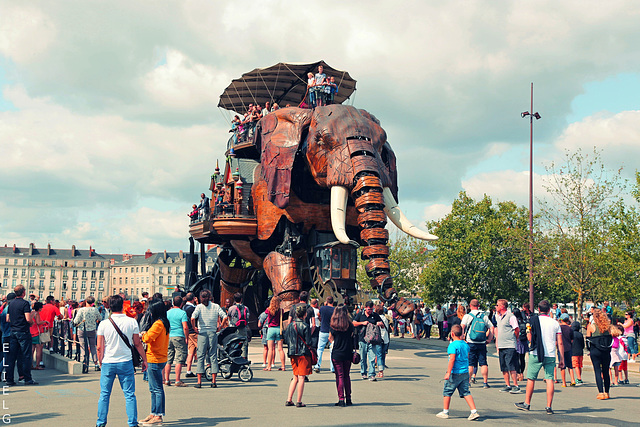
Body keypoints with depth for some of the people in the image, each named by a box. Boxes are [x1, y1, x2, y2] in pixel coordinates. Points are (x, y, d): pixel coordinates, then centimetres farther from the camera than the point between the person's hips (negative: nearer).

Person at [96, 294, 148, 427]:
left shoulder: (103, 324, -5)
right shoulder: (132, 322, -5)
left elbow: (99, 347, -2)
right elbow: (137, 344, 1)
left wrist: (100, 362, 12)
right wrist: (144, 359, 12)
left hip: (108, 363, 1)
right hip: (125, 362, 0)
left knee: (104, 394, 10)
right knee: (129, 395, 5)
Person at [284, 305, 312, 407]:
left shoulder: (290, 325, 6)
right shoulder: (305, 326, -11)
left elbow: (286, 339, 10)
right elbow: (308, 342, -11)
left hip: (293, 354, 6)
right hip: (303, 353, -6)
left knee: (295, 377, 16)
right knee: (301, 378, -1)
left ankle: (289, 400, 12)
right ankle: (299, 402, 0)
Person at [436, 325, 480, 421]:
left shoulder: (453, 345, -14)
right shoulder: (466, 344, 9)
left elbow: (452, 359, -20)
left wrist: (448, 373, -19)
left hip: (455, 373, -7)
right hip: (465, 373, 7)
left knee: (447, 392, 8)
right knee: (465, 392, 8)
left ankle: (445, 412, 17)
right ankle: (474, 412, -3)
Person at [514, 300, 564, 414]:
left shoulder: (534, 321, -2)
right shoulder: (555, 323, 4)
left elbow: (529, 338, 3)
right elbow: (560, 343, 4)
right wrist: (562, 359, 9)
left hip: (536, 354, -2)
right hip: (551, 355, 2)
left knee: (531, 379, 9)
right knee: (550, 379, 2)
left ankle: (527, 403, 17)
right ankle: (549, 407, -3)